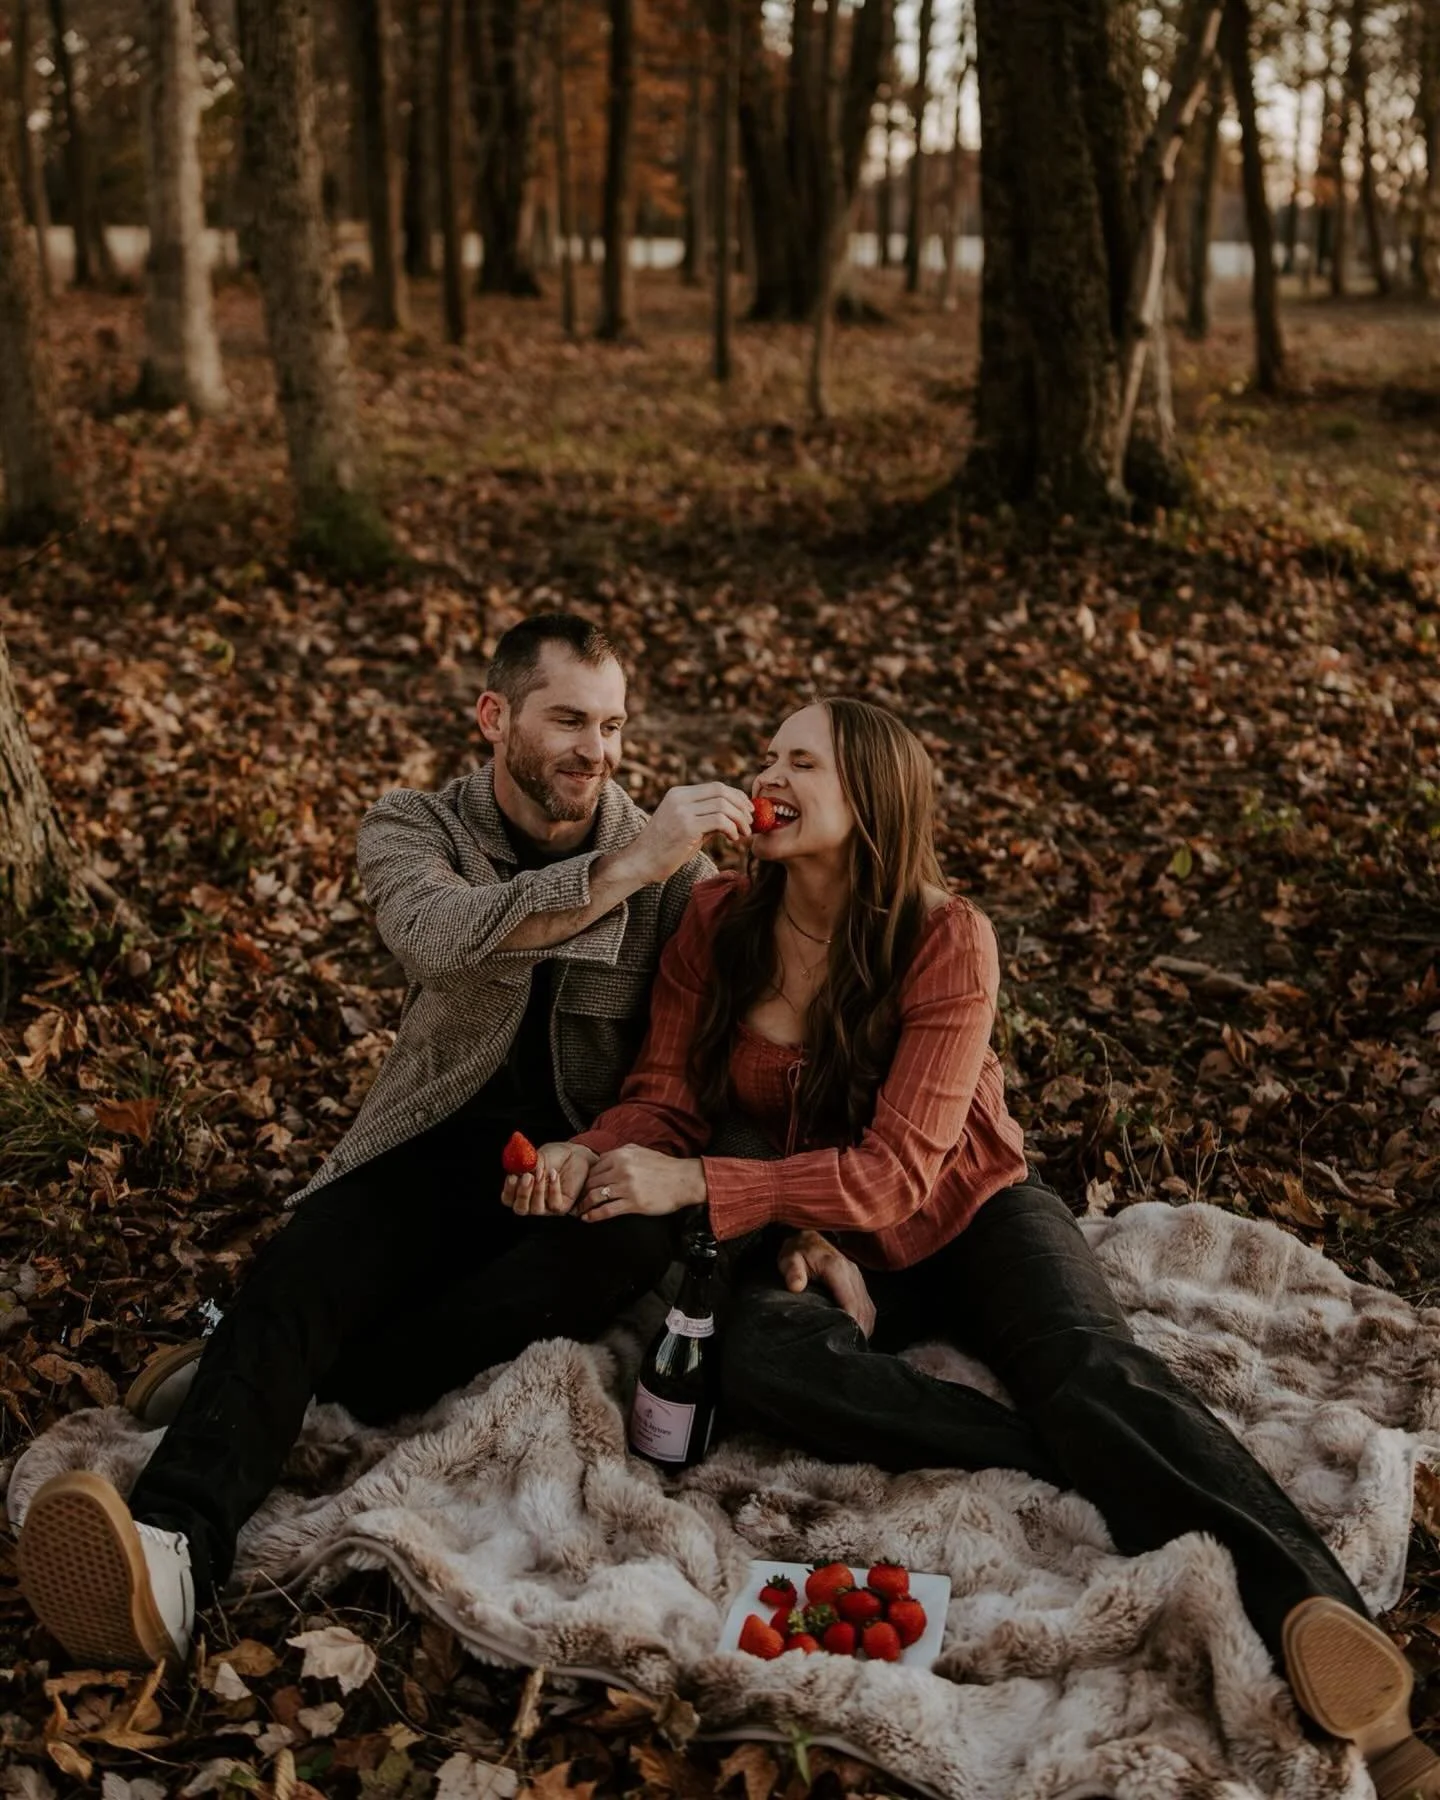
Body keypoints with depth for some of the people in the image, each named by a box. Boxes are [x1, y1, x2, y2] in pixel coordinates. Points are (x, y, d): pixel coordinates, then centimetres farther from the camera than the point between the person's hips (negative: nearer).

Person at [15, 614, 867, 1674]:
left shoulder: (673, 867, 2)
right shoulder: (415, 830, 0)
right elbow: (439, 937, -25)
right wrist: (619, 870, -35)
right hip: (442, 1148, 0)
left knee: (634, 1241, -35)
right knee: (301, 1266, -29)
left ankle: (322, 1393, -33)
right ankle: (175, 1543, -48)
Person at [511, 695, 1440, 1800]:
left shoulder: (945, 940, -17)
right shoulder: (717, 922, -6)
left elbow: (893, 1173, -22)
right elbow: (666, 1098, -2)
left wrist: (694, 1184, -32)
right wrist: (592, 1154, -26)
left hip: (969, 1215, -2)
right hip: (823, 1246, 3)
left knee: (1093, 1367, -32)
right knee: (749, 1354, -32)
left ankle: (1318, 1616, -47)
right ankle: (1095, 1471, -33)